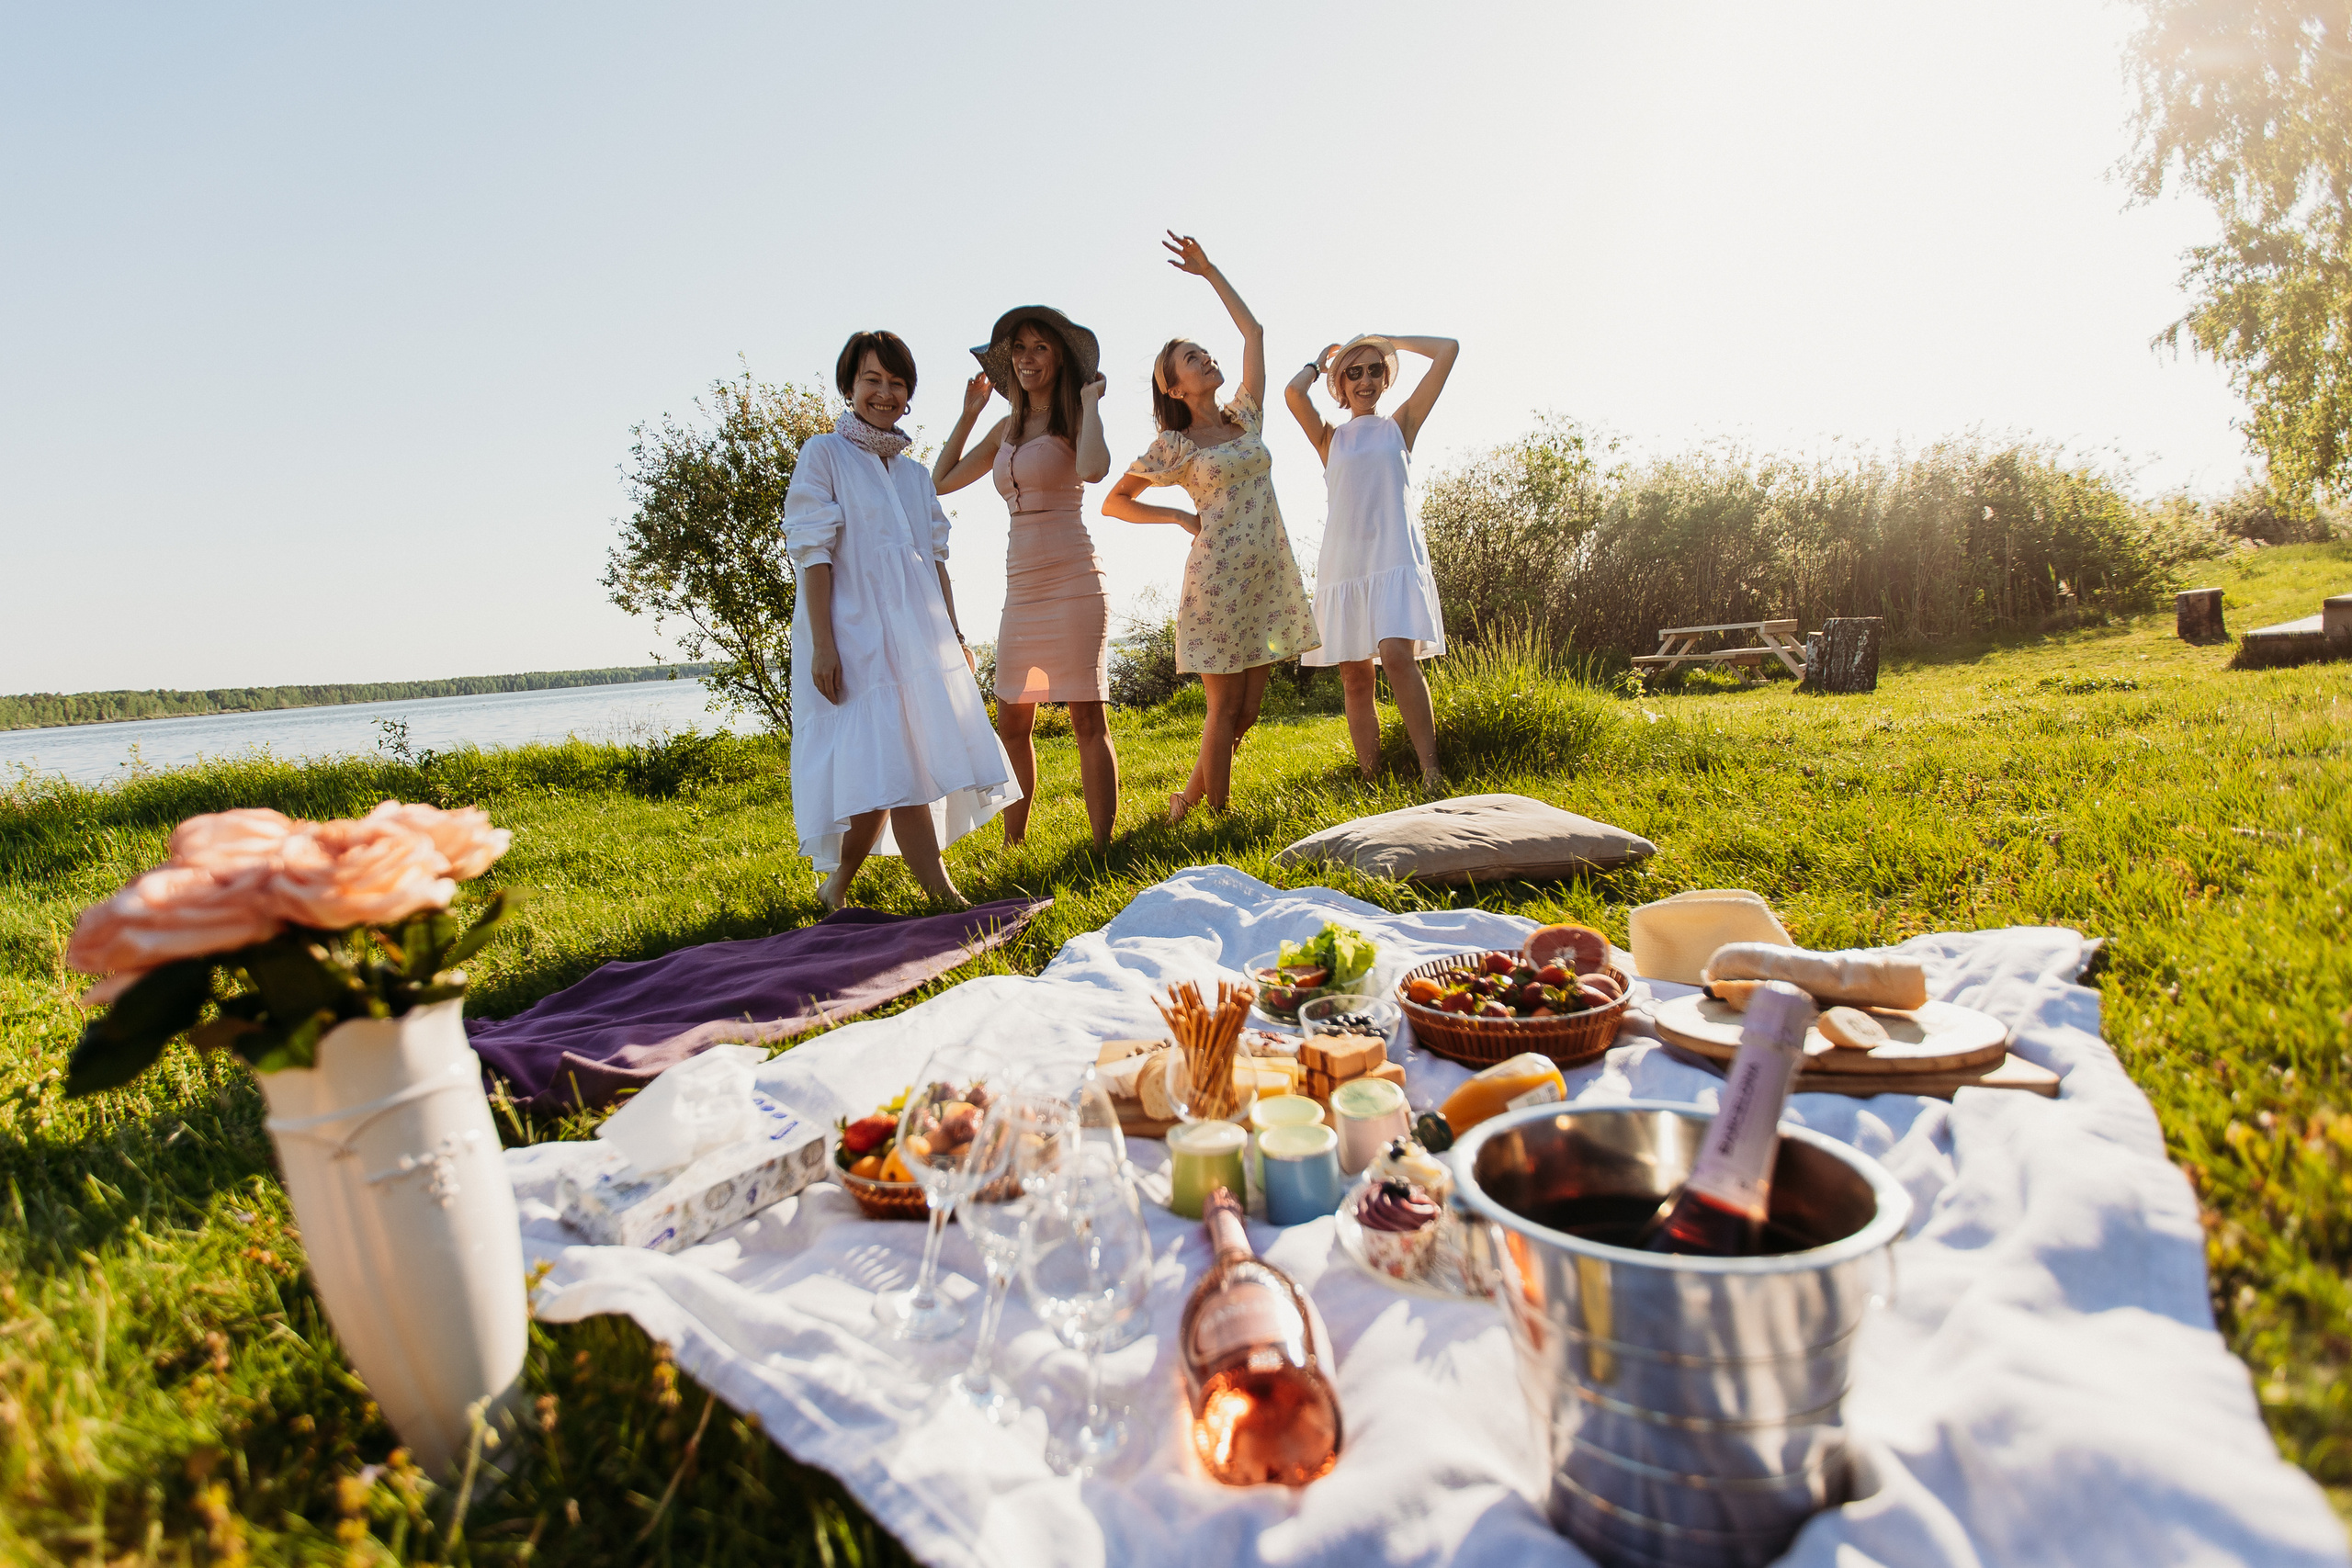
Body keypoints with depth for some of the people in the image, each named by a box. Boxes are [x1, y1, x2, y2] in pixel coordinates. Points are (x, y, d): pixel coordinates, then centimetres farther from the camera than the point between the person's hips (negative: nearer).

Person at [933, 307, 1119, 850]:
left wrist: (1090, 400, -10)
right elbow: (941, 481, 23)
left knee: (1087, 720, -7)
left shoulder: (1075, 419, -1)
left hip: (1071, 581, -7)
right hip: (1021, 587, 7)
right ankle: (1013, 845, 22)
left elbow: (1093, 469, -25)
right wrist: (968, 415, 21)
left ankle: (1104, 850, -3)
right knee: (1013, 726, 10)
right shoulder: (1008, 428, 17)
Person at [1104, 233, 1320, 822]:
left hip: (1269, 576, 5)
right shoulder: (1174, 447, 1)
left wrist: (1208, 270, 19)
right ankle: (1219, 814, 7)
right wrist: (1183, 517, -2)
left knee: (1246, 712, 7)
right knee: (1225, 708, -2)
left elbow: (1253, 331, 19)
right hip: (1219, 578, -5)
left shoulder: (1245, 418, 14)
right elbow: (1114, 502, 6)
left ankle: (1189, 797, 21)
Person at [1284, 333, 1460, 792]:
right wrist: (1319, 361, 18)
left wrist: (1388, 341, 20)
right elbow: (1294, 392, -1)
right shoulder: (1330, 439, 17)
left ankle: (1431, 773, -21)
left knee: (1397, 656, -22)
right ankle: (1370, 783, 2)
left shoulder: (1400, 425, 15)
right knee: (1355, 678, -1)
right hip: (1343, 560, 3)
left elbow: (1447, 349, 10)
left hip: (1394, 553, -3)